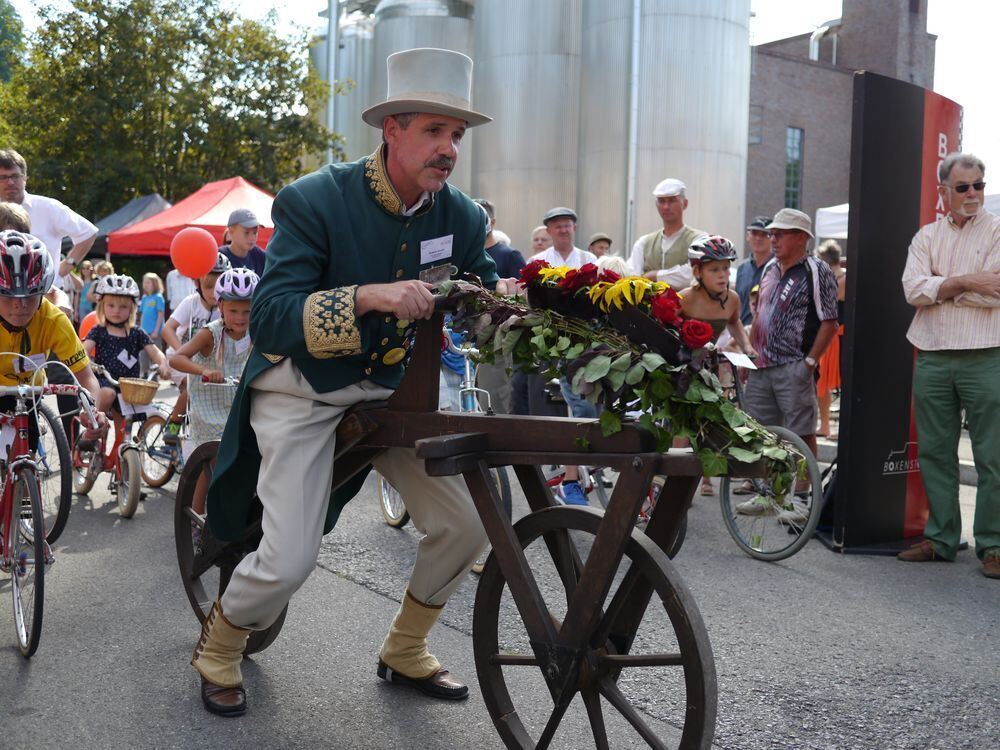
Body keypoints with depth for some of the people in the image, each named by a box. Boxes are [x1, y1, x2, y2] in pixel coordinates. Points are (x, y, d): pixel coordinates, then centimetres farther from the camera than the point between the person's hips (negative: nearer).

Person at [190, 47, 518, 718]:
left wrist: (504, 296, -16)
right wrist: (367, 297, -43)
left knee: (466, 525, -5)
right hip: (304, 394, -5)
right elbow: (268, 317, -29)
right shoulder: (314, 200, -20)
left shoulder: (460, 216, -6)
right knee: (289, 561, -12)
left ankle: (405, 652, 22)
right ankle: (219, 648, 22)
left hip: (390, 391, 5)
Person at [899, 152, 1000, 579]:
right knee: (934, 452, 9)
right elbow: (913, 289, -3)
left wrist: (938, 285, -6)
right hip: (932, 358, 4)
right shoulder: (927, 236, 13)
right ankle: (940, 538, 20)